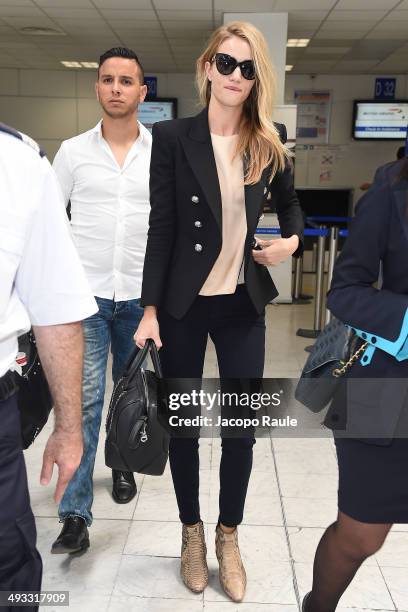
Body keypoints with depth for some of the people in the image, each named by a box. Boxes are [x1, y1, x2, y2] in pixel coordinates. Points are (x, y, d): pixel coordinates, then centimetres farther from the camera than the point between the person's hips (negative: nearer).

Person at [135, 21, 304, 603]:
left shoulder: (269, 146, 4)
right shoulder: (172, 137, -4)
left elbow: (291, 204, 21)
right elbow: (161, 227, -6)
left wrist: (292, 240, -1)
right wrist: (151, 308, -10)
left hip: (243, 306, 2)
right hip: (183, 304, -2)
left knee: (242, 426, 6)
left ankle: (228, 535, 30)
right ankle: (192, 531, 33)